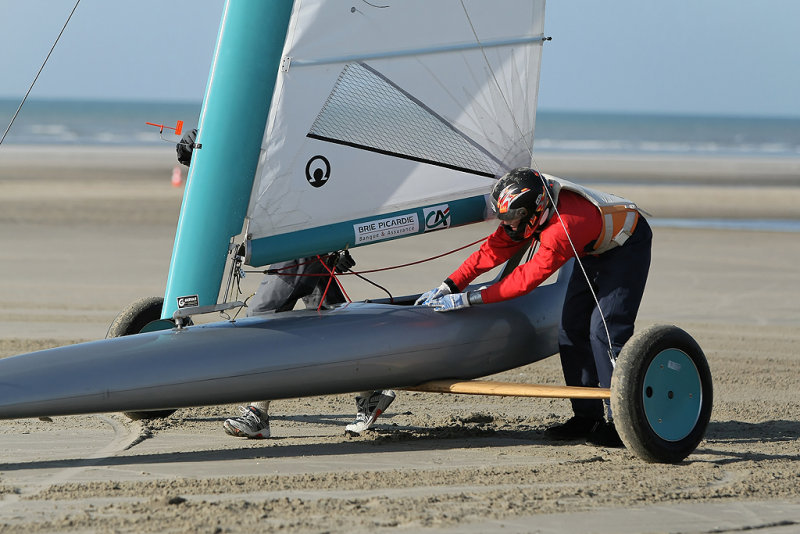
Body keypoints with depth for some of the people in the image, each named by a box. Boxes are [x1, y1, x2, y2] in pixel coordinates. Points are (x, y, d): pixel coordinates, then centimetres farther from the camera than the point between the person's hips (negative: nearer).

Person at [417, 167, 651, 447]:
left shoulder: (564, 227, -40)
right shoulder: (527, 213, -15)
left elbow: (528, 277, -40)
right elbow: (494, 249, -9)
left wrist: (468, 299, -39)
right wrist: (449, 285, -18)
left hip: (628, 243, -9)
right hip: (595, 248, 9)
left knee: (605, 330, -19)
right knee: (572, 329, 1)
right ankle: (586, 416, 5)